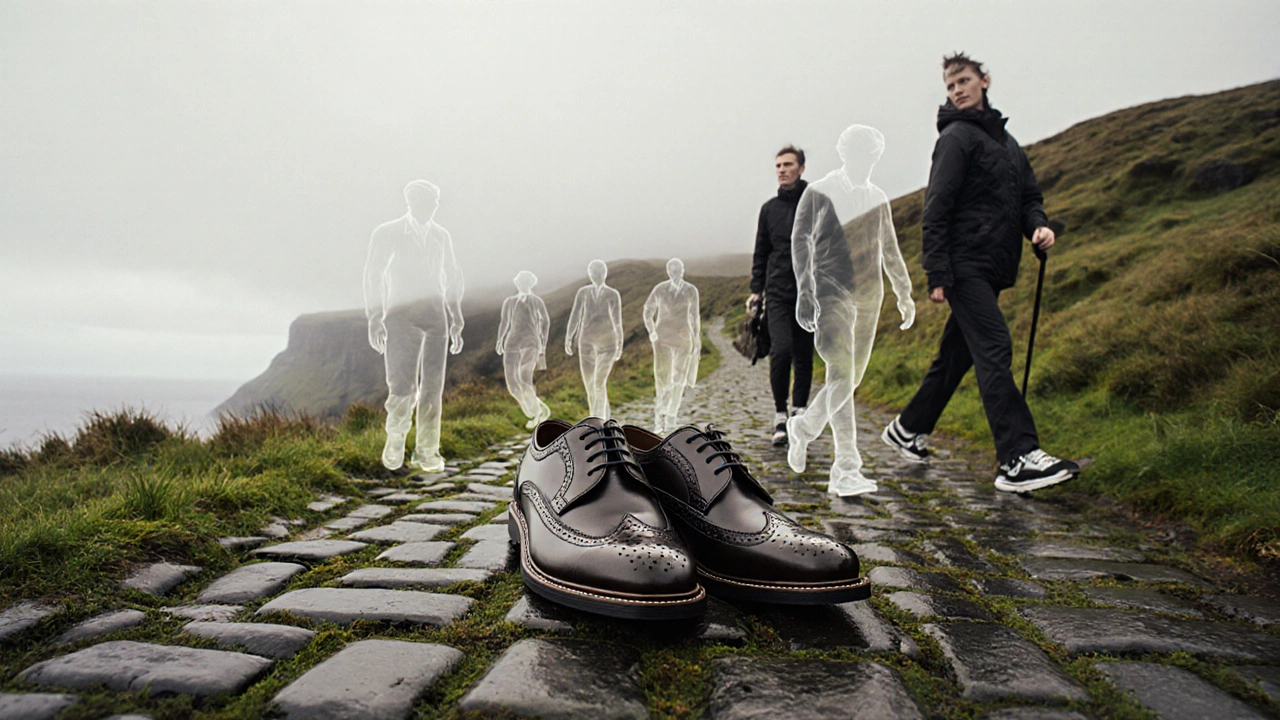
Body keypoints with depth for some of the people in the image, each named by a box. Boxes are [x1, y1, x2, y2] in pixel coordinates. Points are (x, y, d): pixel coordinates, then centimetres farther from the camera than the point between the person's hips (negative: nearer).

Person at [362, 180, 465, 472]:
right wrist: (374, 319, -10)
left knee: (432, 387, 0)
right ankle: (396, 435, 16)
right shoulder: (387, 233, 3)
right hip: (400, 317, -3)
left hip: (436, 317, 3)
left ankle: (427, 452, 8)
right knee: (402, 387, -11)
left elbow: (452, 278, 19)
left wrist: (456, 323, 15)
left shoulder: (441, 236, 14)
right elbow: (373, 275, 0)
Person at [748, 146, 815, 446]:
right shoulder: (769, 208, 11)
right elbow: (761, 253, 16)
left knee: (804, 357, 4)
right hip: (778, 293, 0)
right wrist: (756, 289, 8)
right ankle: (780, 414, -3)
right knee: (781, 350, -15)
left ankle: (799, 411, 18)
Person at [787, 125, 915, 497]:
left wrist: (904, 294, 23)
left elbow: (889, 250, 24)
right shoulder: (819, 193, 1)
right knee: (841, 377, -15)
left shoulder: (877, 198, 16)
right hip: (832, 294, -6)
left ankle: (804, 427, 30)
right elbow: (800, 241, -1)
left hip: (869, 297, 6)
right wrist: (804, 290, -11)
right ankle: (847, 469, -11)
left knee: (851, 380, 7)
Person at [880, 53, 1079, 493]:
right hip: (966, 266, -8)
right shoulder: (957, 137, -4)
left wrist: (1038, 225, 1)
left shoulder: (1005, 140, 22)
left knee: (957, 354, 12)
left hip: (990, 270, 8)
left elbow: (1028, 195, 24)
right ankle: (1019, 460, -17)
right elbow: (936, 209, -12)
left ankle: (908, 429, 26)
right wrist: (937, 274, -19)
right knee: (995, 350, -15)